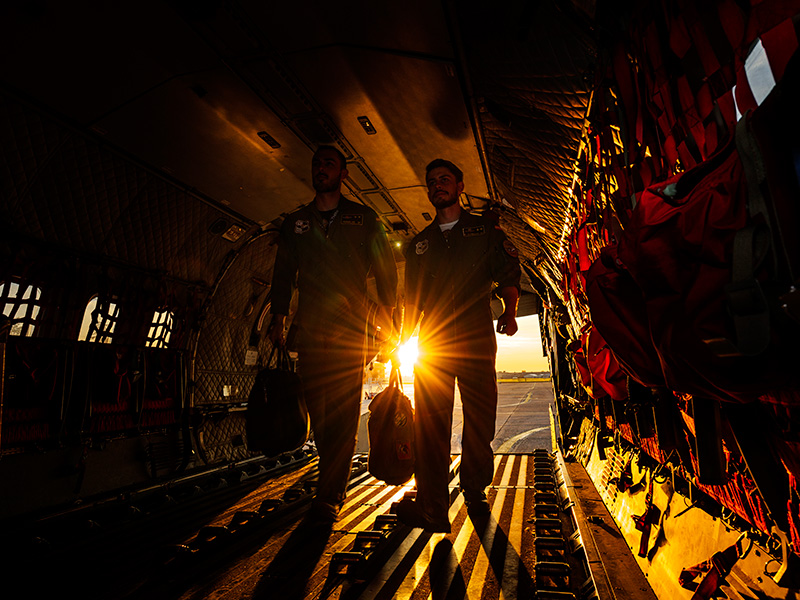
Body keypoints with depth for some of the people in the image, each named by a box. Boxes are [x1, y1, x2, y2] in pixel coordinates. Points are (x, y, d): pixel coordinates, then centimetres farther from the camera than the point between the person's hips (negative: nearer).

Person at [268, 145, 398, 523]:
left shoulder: (364, 218, 10)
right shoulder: (295, 222, 18)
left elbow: (386, 266, 8)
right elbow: (283, 273, 17)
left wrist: (385, 309, -3)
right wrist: (279, 318, 7)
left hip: (350, 326, -2)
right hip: (310, 328, 3)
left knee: (343, 409, -6)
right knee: (318, 409, 3)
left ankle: (329, 496, 4)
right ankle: (335, 485, 21)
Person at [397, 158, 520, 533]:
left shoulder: (485, 229, 14)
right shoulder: (419, 243, 20)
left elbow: (508, 274, 6)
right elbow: (411, 299, 17)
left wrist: (509, 311, -13)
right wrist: (404, 341, 7)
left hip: (476, 338, -1)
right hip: (432, 340, 2)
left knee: (480, 420, 4)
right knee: (430, 422, -4)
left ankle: (475, 494, 24)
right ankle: (432, 508, 1)